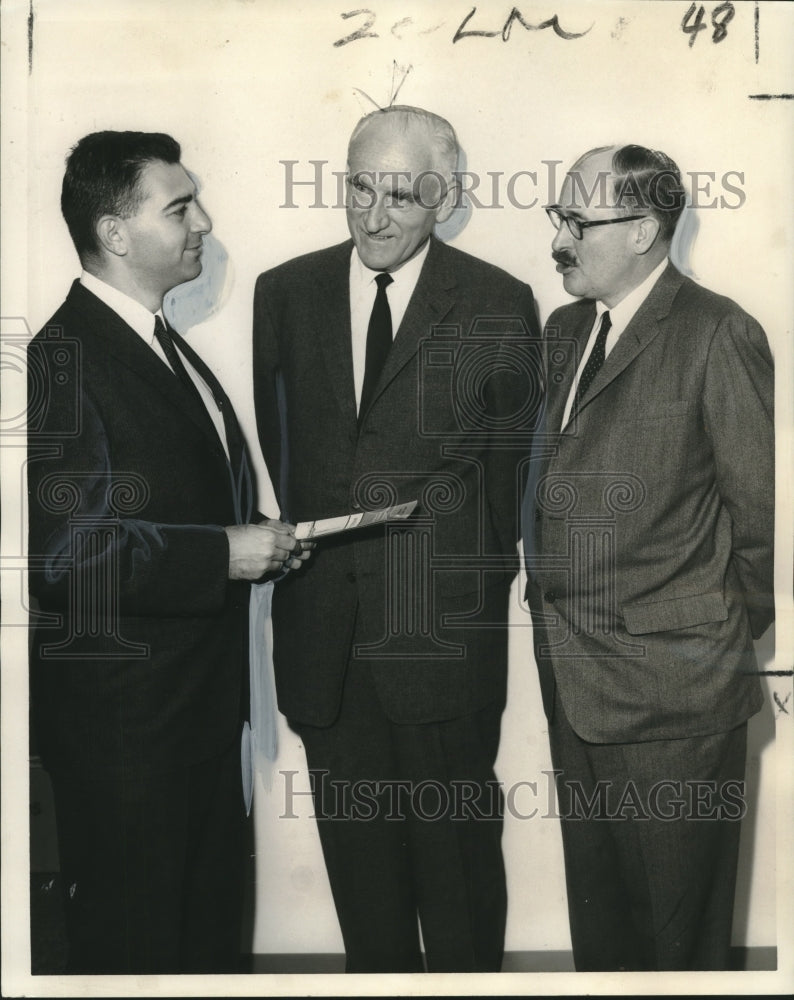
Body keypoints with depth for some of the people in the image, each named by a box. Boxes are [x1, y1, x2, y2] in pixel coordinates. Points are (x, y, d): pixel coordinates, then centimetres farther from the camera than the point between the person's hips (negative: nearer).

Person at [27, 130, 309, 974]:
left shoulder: (164, 345, 13)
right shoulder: (63, 358, -19)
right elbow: (60, 551, -28)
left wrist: (255, 541, 8)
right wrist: (222, 554, -24)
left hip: (202, 705, 9)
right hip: (122, 721, -9)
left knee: (210, 922, 22)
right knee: (133, 938, 8)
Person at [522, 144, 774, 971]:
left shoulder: (717, 334, -13)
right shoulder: (566, 329, 10)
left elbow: (759, 505, -10)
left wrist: (738, 631, -2)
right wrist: (552, 598, 8)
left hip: (671, 688, -7)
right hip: (572, 677, 7)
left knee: (676, 927, 10)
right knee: (595, 909, 21)